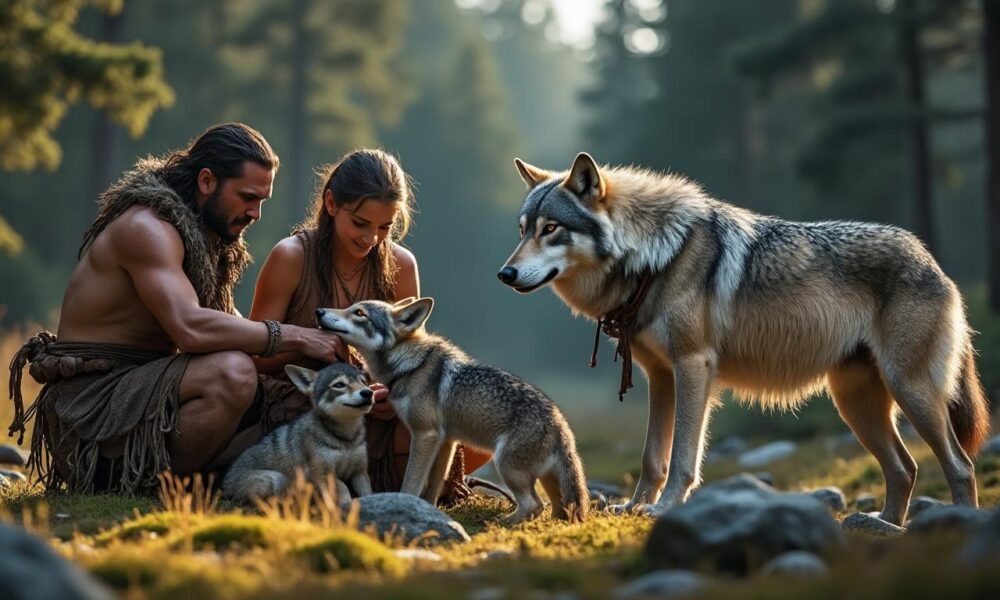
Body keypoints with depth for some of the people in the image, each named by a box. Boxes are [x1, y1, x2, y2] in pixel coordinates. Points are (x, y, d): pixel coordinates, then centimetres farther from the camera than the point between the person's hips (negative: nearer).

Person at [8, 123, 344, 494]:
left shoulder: (203, 235, 15)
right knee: (233, 373, -32)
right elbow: (190, 328, -31)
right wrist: (293, 338, -26)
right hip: (93, 399, -10)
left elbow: (230, 325, 15)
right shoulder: (147, 226, -17)